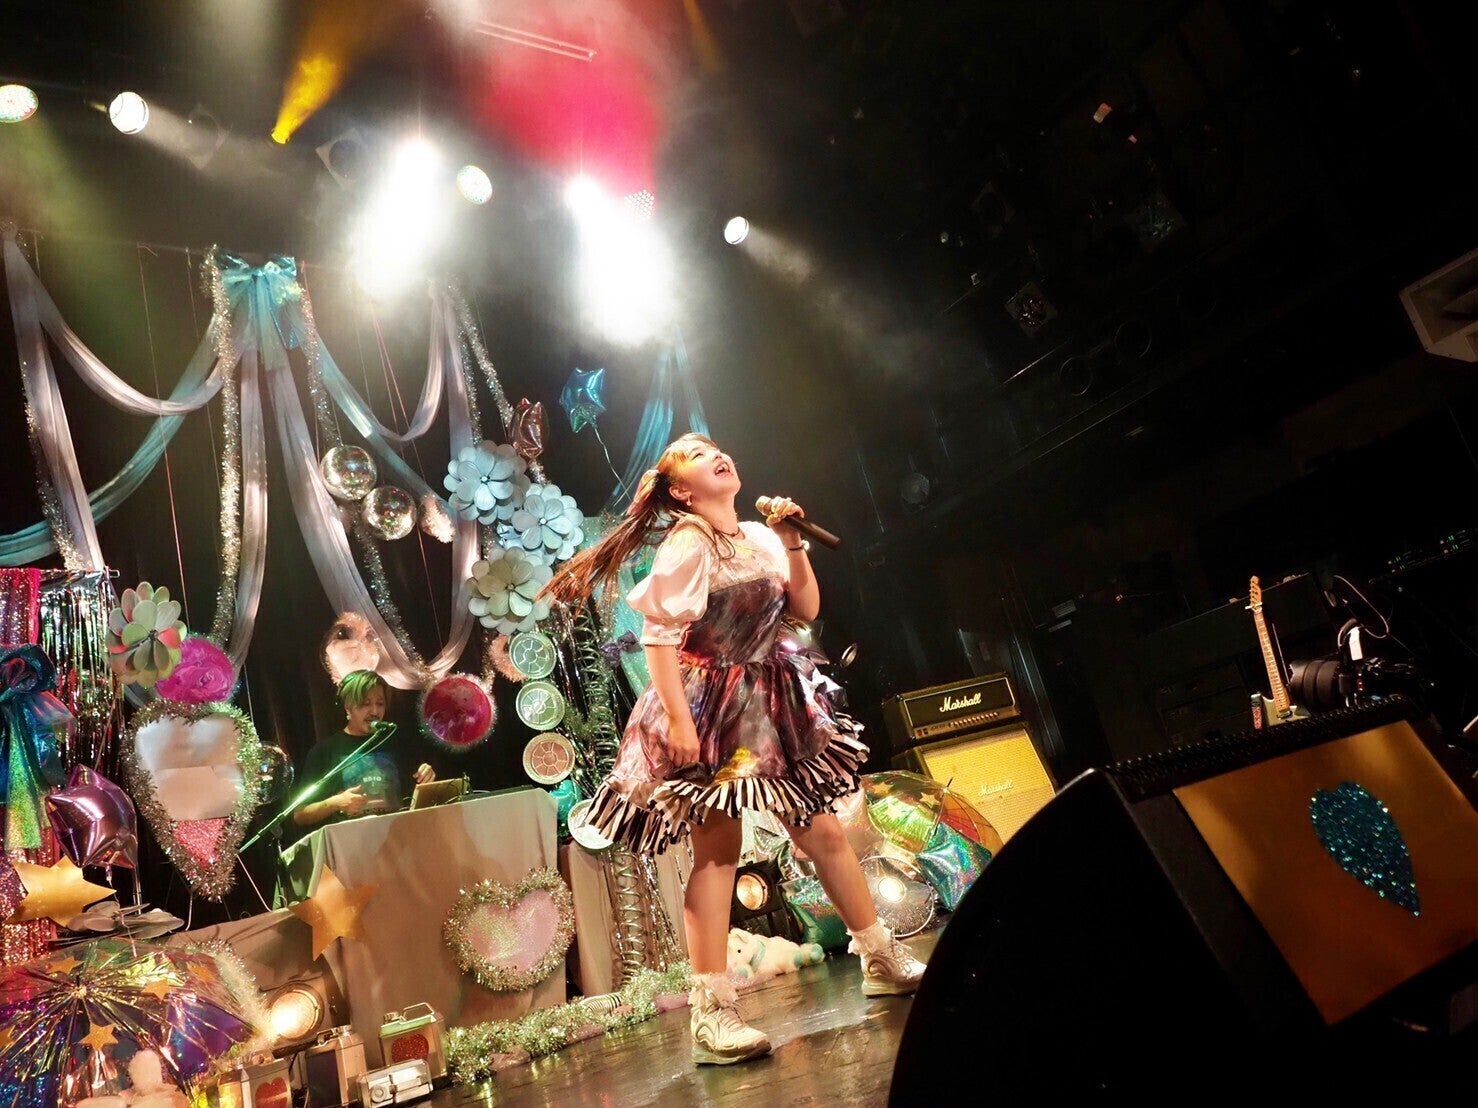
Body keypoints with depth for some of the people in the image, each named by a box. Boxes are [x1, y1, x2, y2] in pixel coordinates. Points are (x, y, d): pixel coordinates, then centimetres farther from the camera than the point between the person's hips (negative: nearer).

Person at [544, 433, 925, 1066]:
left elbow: (807, 610, 11)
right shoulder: (686, 544, -11)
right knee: (718, 849, -7)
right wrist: (677, 718, -25)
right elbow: (658, 636, -18)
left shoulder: (759, 536, 10)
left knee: (824, 830, 12)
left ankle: (883, 961, 27)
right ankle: (711, 1012, 2)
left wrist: (793, 545, 1)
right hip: (707, 709, -7)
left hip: (769, 702, 7)